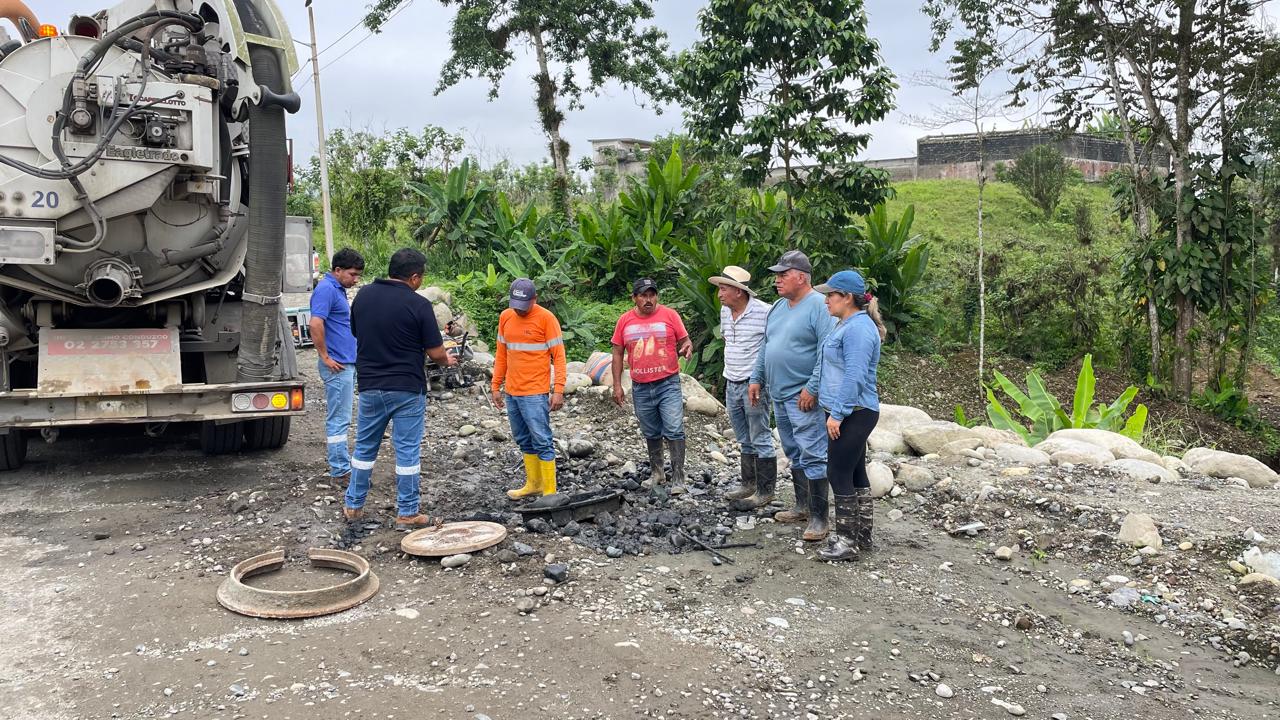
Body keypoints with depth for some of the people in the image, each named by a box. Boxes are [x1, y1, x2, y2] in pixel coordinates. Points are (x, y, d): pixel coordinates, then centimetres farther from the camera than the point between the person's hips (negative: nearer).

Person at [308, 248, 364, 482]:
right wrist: (325, 357, -20)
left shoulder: (337, 289, 15)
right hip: (337, 365, -10)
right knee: (339, 417, -6)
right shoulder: (326, 289, -16)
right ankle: (341, 469, -2)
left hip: (347, 362, 10)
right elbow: (315, 324, -27)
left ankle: (335, 447, 31)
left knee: (338, 414, 19)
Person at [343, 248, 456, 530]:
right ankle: (407, 514, 12)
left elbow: (356, 334, 14)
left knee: (364, 448, 17)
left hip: (369, 387, 5)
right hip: (407, 389, -4)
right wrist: (446, 360, 12)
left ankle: (353, 505, 27)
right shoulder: (419, 305, -14)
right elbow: (436, 352, -10)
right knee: (407, 451, 4)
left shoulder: (364, 295, 1)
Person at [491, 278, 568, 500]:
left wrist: (558, 390, -16)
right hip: (511, 392, 6)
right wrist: (496, 386, 14)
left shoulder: (546, 318, -10)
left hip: (535, 393, -6)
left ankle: (549, 492, 0)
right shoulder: (505, 317, 8)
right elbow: (501, 354, 15)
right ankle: (533, 484, 28)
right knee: (523, 440, 15)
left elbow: (559, 356, -10)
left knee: (542, 441, -5)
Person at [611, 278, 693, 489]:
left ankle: (678, 477, -1)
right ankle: (657, 473, 29)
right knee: (651, 434, 15)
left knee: (674, 431, -7)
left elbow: (684, 341, 5)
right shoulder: (625, 320, 4)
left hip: (668, 384, -3)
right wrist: (617, 385, 3)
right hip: (640, 388, 3)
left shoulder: (669, 315, -2)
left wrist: (687, 346, -20)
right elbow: (617, 354, 8)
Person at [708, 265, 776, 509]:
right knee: (744, 440, 17)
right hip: (731, 385, 8)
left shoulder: (763, 312, -17)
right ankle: (749, 484, 29)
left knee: (760, 440, 0)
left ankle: (764, 491, 8)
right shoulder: (724, 311, 7)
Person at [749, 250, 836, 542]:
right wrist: (757, 378, 16)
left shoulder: (819, 306, -13)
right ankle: (802, 506, 28)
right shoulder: (778, 307, 14)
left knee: (812, 456, -6)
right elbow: (766, 346, 21)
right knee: (794, 454, 17)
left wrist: (812, 388, -22)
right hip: (779, 395, 9)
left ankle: (818, 518, -1)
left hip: (804, 398, -9)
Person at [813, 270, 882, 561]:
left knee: (840, 474, -5)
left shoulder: (858, 328, -18)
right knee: (855, 473, 14)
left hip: (853, 414, -10)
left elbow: (854, 376, -24)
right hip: (849, 413, 10)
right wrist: (837, 411, 24)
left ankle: (849, 541, 4)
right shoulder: (847, 324, 15)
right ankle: (860, 536, 23)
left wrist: (838, 413, -22)